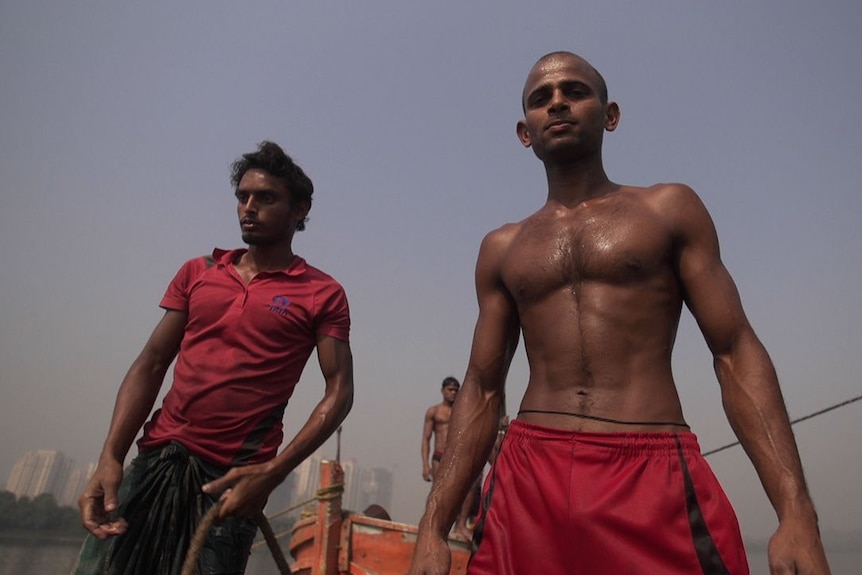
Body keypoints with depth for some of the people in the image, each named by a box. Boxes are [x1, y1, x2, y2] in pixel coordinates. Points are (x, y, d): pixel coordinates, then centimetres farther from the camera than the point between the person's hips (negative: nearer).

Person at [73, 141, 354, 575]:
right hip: (154, 460, 4)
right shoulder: (197, 273, 9)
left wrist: (271, 473, -17)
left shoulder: (322, 294, -4)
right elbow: (151, 365, 6)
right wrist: (110, 457, -6)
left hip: (231, 478, -3)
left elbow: (339, 392, -8)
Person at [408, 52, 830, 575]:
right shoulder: (502, 249, 11)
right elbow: (482, 390, 9)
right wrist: (434, 528, 3)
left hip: (656, 481, -1)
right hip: (527, 484, 2)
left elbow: (736, 353, 2)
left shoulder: (669, 210, 7)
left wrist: (796, 512, -10)